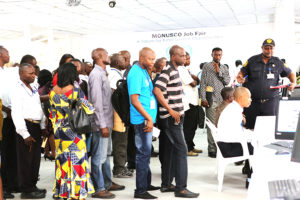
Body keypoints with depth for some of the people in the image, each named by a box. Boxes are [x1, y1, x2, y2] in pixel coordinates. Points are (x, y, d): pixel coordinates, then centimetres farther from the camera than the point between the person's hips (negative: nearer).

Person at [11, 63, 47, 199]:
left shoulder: (34, 88, 16)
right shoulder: (18, 90, -10)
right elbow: (16, 114, -16)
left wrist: (43, 127, 16)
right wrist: (25, 134, -19)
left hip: (37, 127, 8)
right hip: (26, 126, -8)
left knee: (36, 158, 14)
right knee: (26, 160, 0)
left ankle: (32, 186, 27)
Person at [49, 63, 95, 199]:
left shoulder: (53, 92, 2)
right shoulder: (76, 91, -14)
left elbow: (52, 113, 10)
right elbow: (88, 110, -9)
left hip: (59, 131, 5)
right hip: (75, 132, -5)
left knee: (62, 159, 14)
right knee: (76, 160, 3)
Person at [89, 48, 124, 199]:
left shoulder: (102, 73, 16)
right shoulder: (96, 74, -14)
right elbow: (97, 101, -20)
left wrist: (107, 123, 17)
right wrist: (103, 125, -21)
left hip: (106, 122, 10)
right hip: (101, 123, -10)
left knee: (106, 154, 18)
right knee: (99, 156, -2)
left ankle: (107, 183, 30)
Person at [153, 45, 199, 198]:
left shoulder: (175, 70, 16)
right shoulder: (167, 71, -14)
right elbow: (157, 90, -26)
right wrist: (171, 110, -25)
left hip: (175, 116, 10)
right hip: (171, 117, -10)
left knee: (170, 150, 13)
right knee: (181, 150, -8)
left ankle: (166, 184, 21)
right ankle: (181, 188, -3)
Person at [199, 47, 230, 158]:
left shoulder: (224, 68, 17)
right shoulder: (207, 66, 4)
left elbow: (227, 81, 4)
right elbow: (203, 83, -2)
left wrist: (219, 72, -7)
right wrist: (203, 99, -10)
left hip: (223, 100, 4)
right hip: (211, 100, -4)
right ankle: (212, 149, 0)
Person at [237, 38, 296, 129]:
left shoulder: (278, 62, 6)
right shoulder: (252, 60, 3)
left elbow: (290, 73, 16)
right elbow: (242, 72, 9)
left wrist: (293, 83, -3)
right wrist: (240, 78, -14)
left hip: (270, 101, 1)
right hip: (253, 101, -1)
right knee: (249, 127, 6)